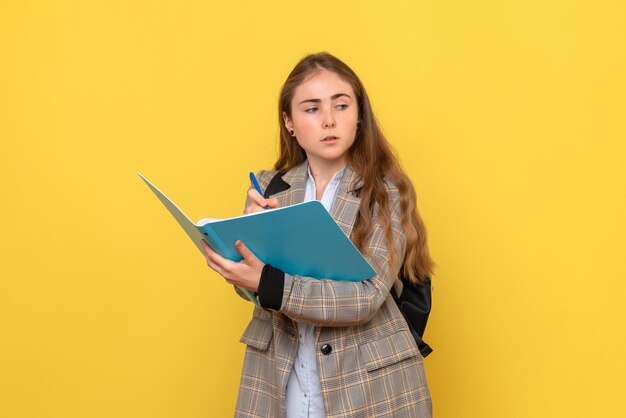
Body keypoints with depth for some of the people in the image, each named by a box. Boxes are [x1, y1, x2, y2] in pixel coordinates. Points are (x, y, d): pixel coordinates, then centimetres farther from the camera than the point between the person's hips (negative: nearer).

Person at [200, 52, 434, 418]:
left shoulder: (388, 192, -9)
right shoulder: (268, 189, 2)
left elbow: (367, 296, -19)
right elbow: (251, 285, -2)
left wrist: (269, 283, -29)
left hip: (368, 387, -2)